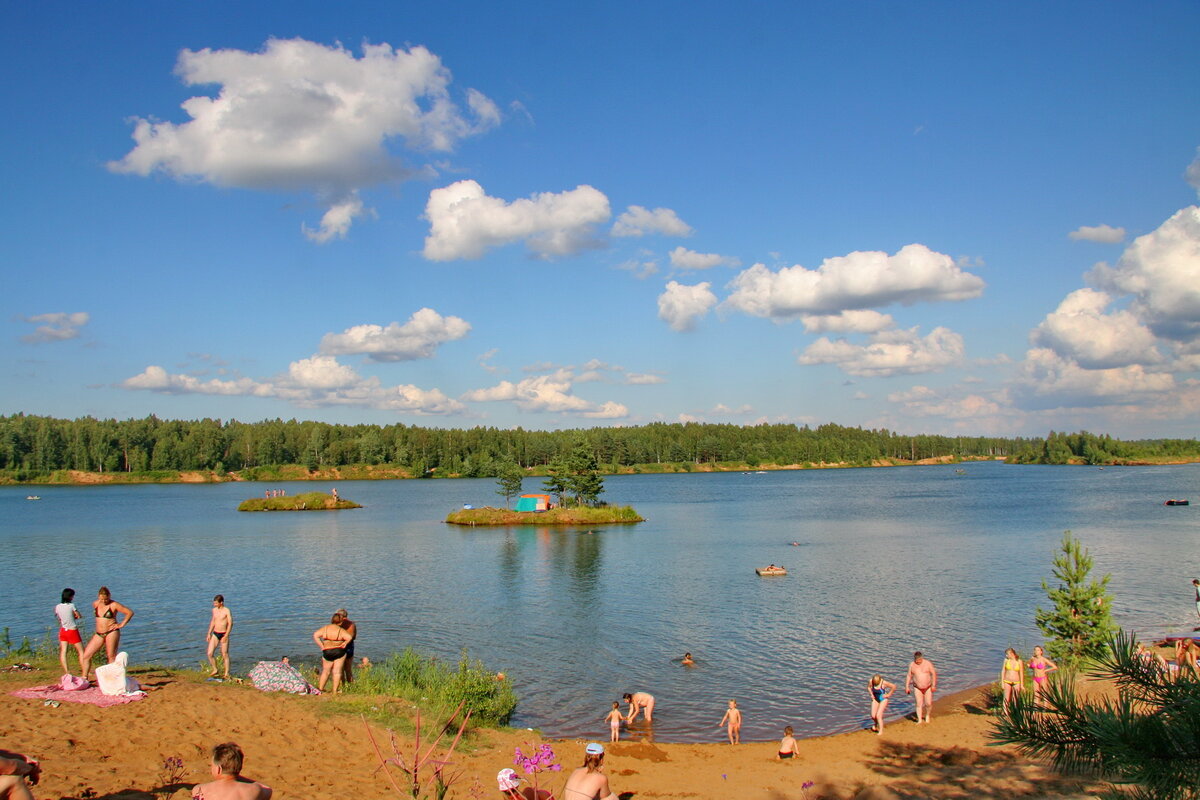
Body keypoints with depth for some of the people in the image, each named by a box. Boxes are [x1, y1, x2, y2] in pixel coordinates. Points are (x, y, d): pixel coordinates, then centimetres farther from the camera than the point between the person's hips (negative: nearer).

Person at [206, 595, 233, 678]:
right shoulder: (214, 610, 8)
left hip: (223, 634, -6)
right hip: (215, 634, 6)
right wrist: (209, 633, 16)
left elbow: (230, 623, -14)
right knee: (209, 653, -1)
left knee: (225, 655, 1)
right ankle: (215, 670, 18)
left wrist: (226, 636, -19)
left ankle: (227, 673, 11)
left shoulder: (226, 611, -11)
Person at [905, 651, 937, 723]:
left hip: (928, 687, -1)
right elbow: (909, 676, 1)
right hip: (917, 688, 1)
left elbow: (933, 674, -7)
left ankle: (927, 715, 28)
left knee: (928, 704, 0)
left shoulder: (928, 663, -9)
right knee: (919, 703, -8)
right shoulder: (912, 665, -4)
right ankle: (919, 720, -4)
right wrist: (907, 687, -2)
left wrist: (933, 685, -12)